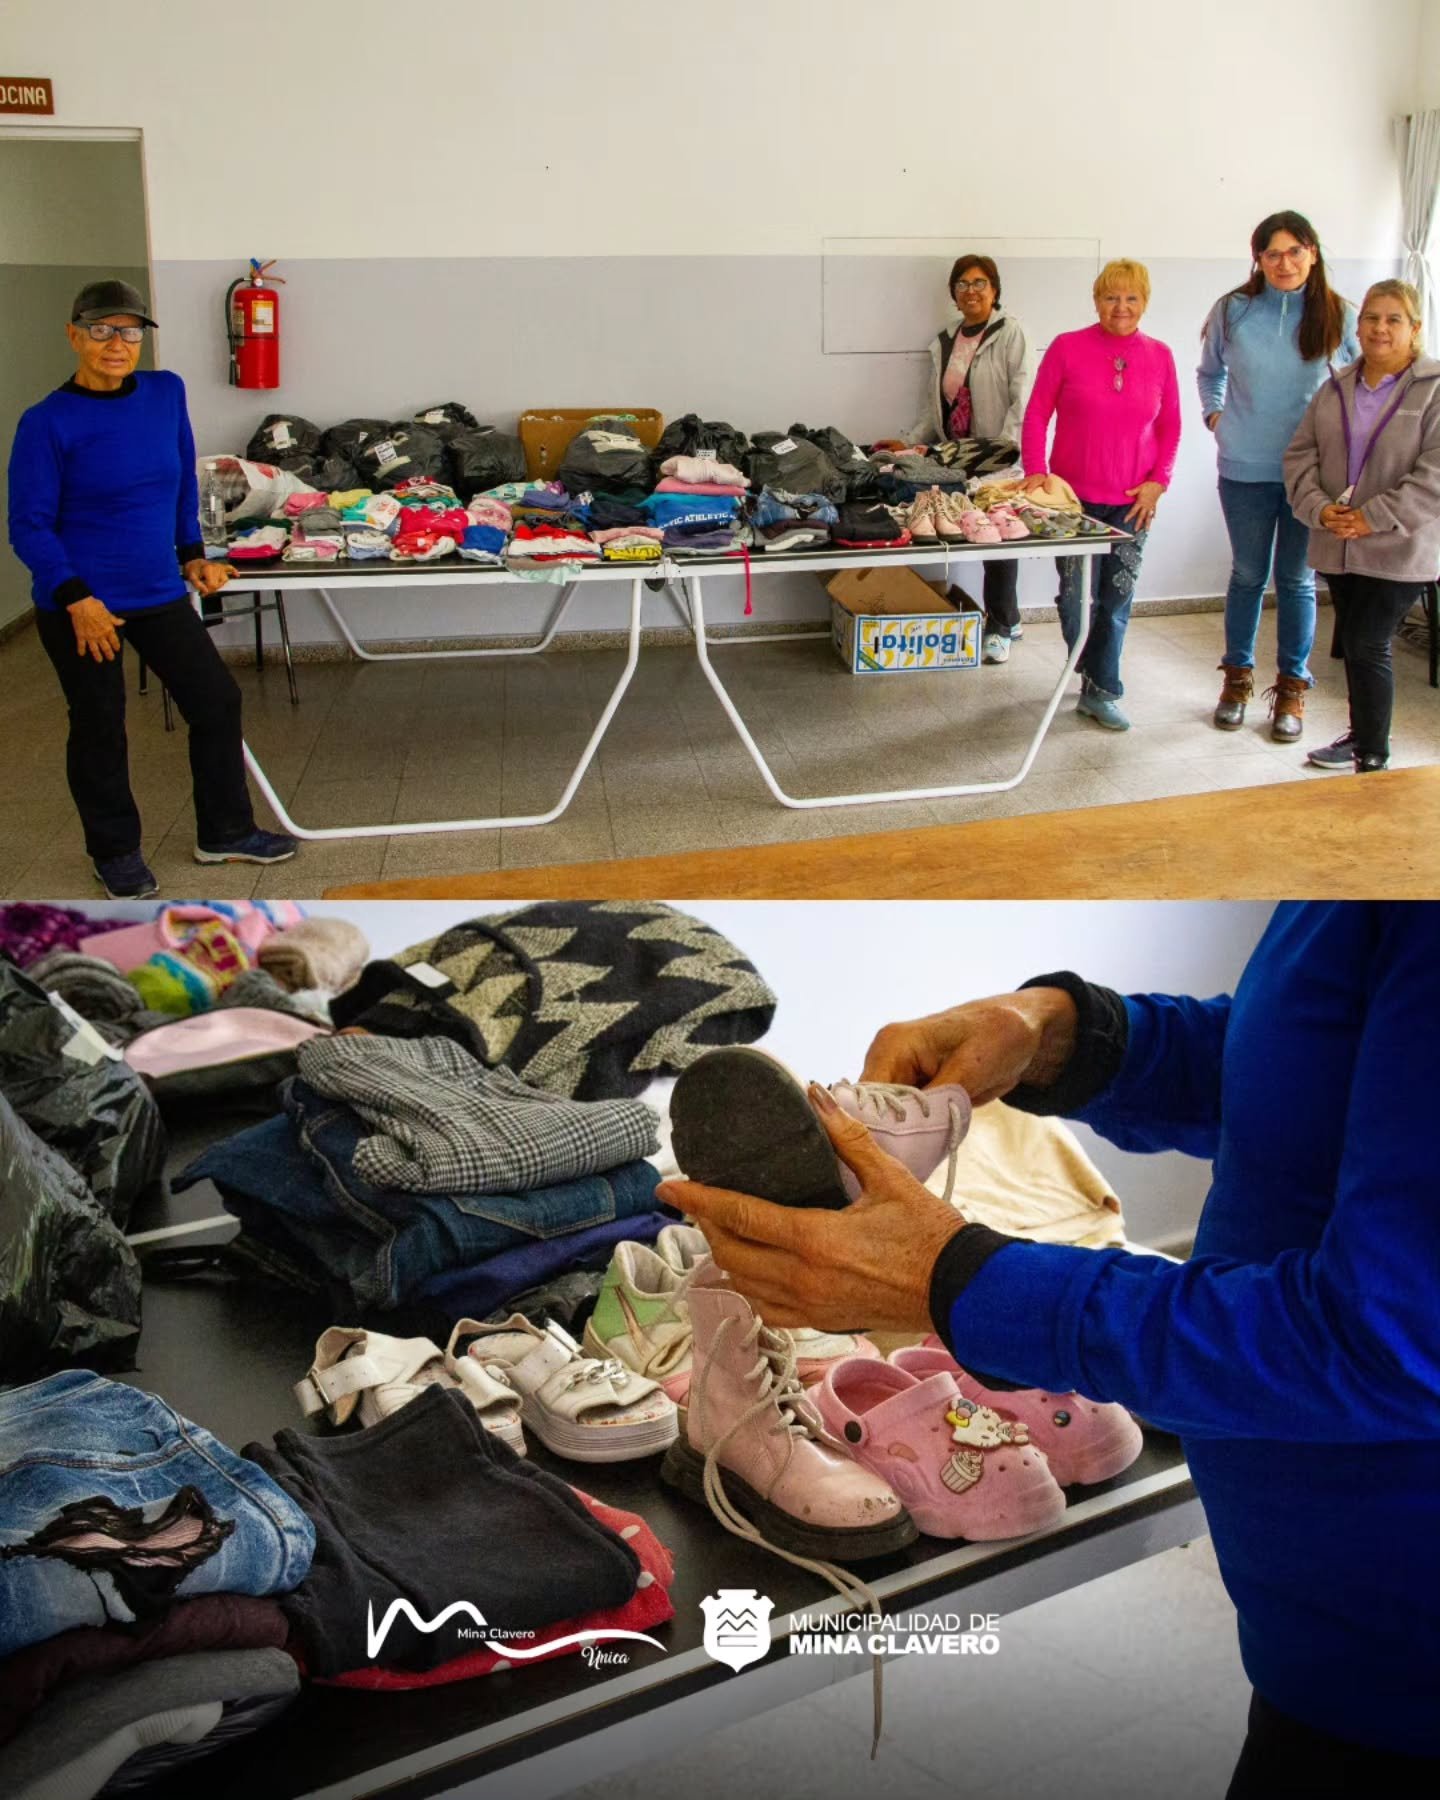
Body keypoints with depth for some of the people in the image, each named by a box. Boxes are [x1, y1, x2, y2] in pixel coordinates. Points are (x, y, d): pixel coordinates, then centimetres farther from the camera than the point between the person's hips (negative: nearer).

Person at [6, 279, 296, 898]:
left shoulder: (167, 392, -1)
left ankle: (224, 832, 28)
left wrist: (192, 554, 11)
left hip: (159, 592, 5)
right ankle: (115, 852, 27)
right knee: (99, 728, 8)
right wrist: (76, 599, -19)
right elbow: (29, 525, -12)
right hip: (82, 604, -5)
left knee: (217, 700, 10)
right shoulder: (48, 423, -14)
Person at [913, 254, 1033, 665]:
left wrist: (1005, 447, -21)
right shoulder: (944, 343, 15)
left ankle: (1000, 627, 10)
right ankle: (1008, 619, 18)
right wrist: (911, 443, 7)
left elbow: (1022, 399, -11)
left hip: (996, 458, -6)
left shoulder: (1009, 332, -4)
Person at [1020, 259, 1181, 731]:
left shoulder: (1159, 356, 4)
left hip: (1132, 501, 2)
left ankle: (1100, 692, 17)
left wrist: (1158, 482, -1)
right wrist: (1036, 470, -12)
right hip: (1075, 496, -2)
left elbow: (1170, 427, 10)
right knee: (1076, 597, 0)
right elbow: (1037, 413, -1)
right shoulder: (1067, 347, -3)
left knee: (1117, 599, 5)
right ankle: (1095, 676, 26)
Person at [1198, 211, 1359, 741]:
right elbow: (1209, 371, 16)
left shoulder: (1340, 317, -2)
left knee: (1297, 579, 7)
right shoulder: (1233, 311, -1)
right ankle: (1237, 677, 26)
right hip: (1246, 468, 1)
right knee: (1248, 575, 11)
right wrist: (1214, 415, 4)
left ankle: (1291, 687, 19)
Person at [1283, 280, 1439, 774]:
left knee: (1367, 645, -8)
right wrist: (1319, 508, -9)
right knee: (1352, 643, 15)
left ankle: (1373, 761, 0)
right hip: (1337, 546, 5)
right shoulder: (1335, 390, 10)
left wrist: (1374, 518, -19)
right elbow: (1300, 454, 8)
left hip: (1397, 552, -5)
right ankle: (1361, 734, 32)